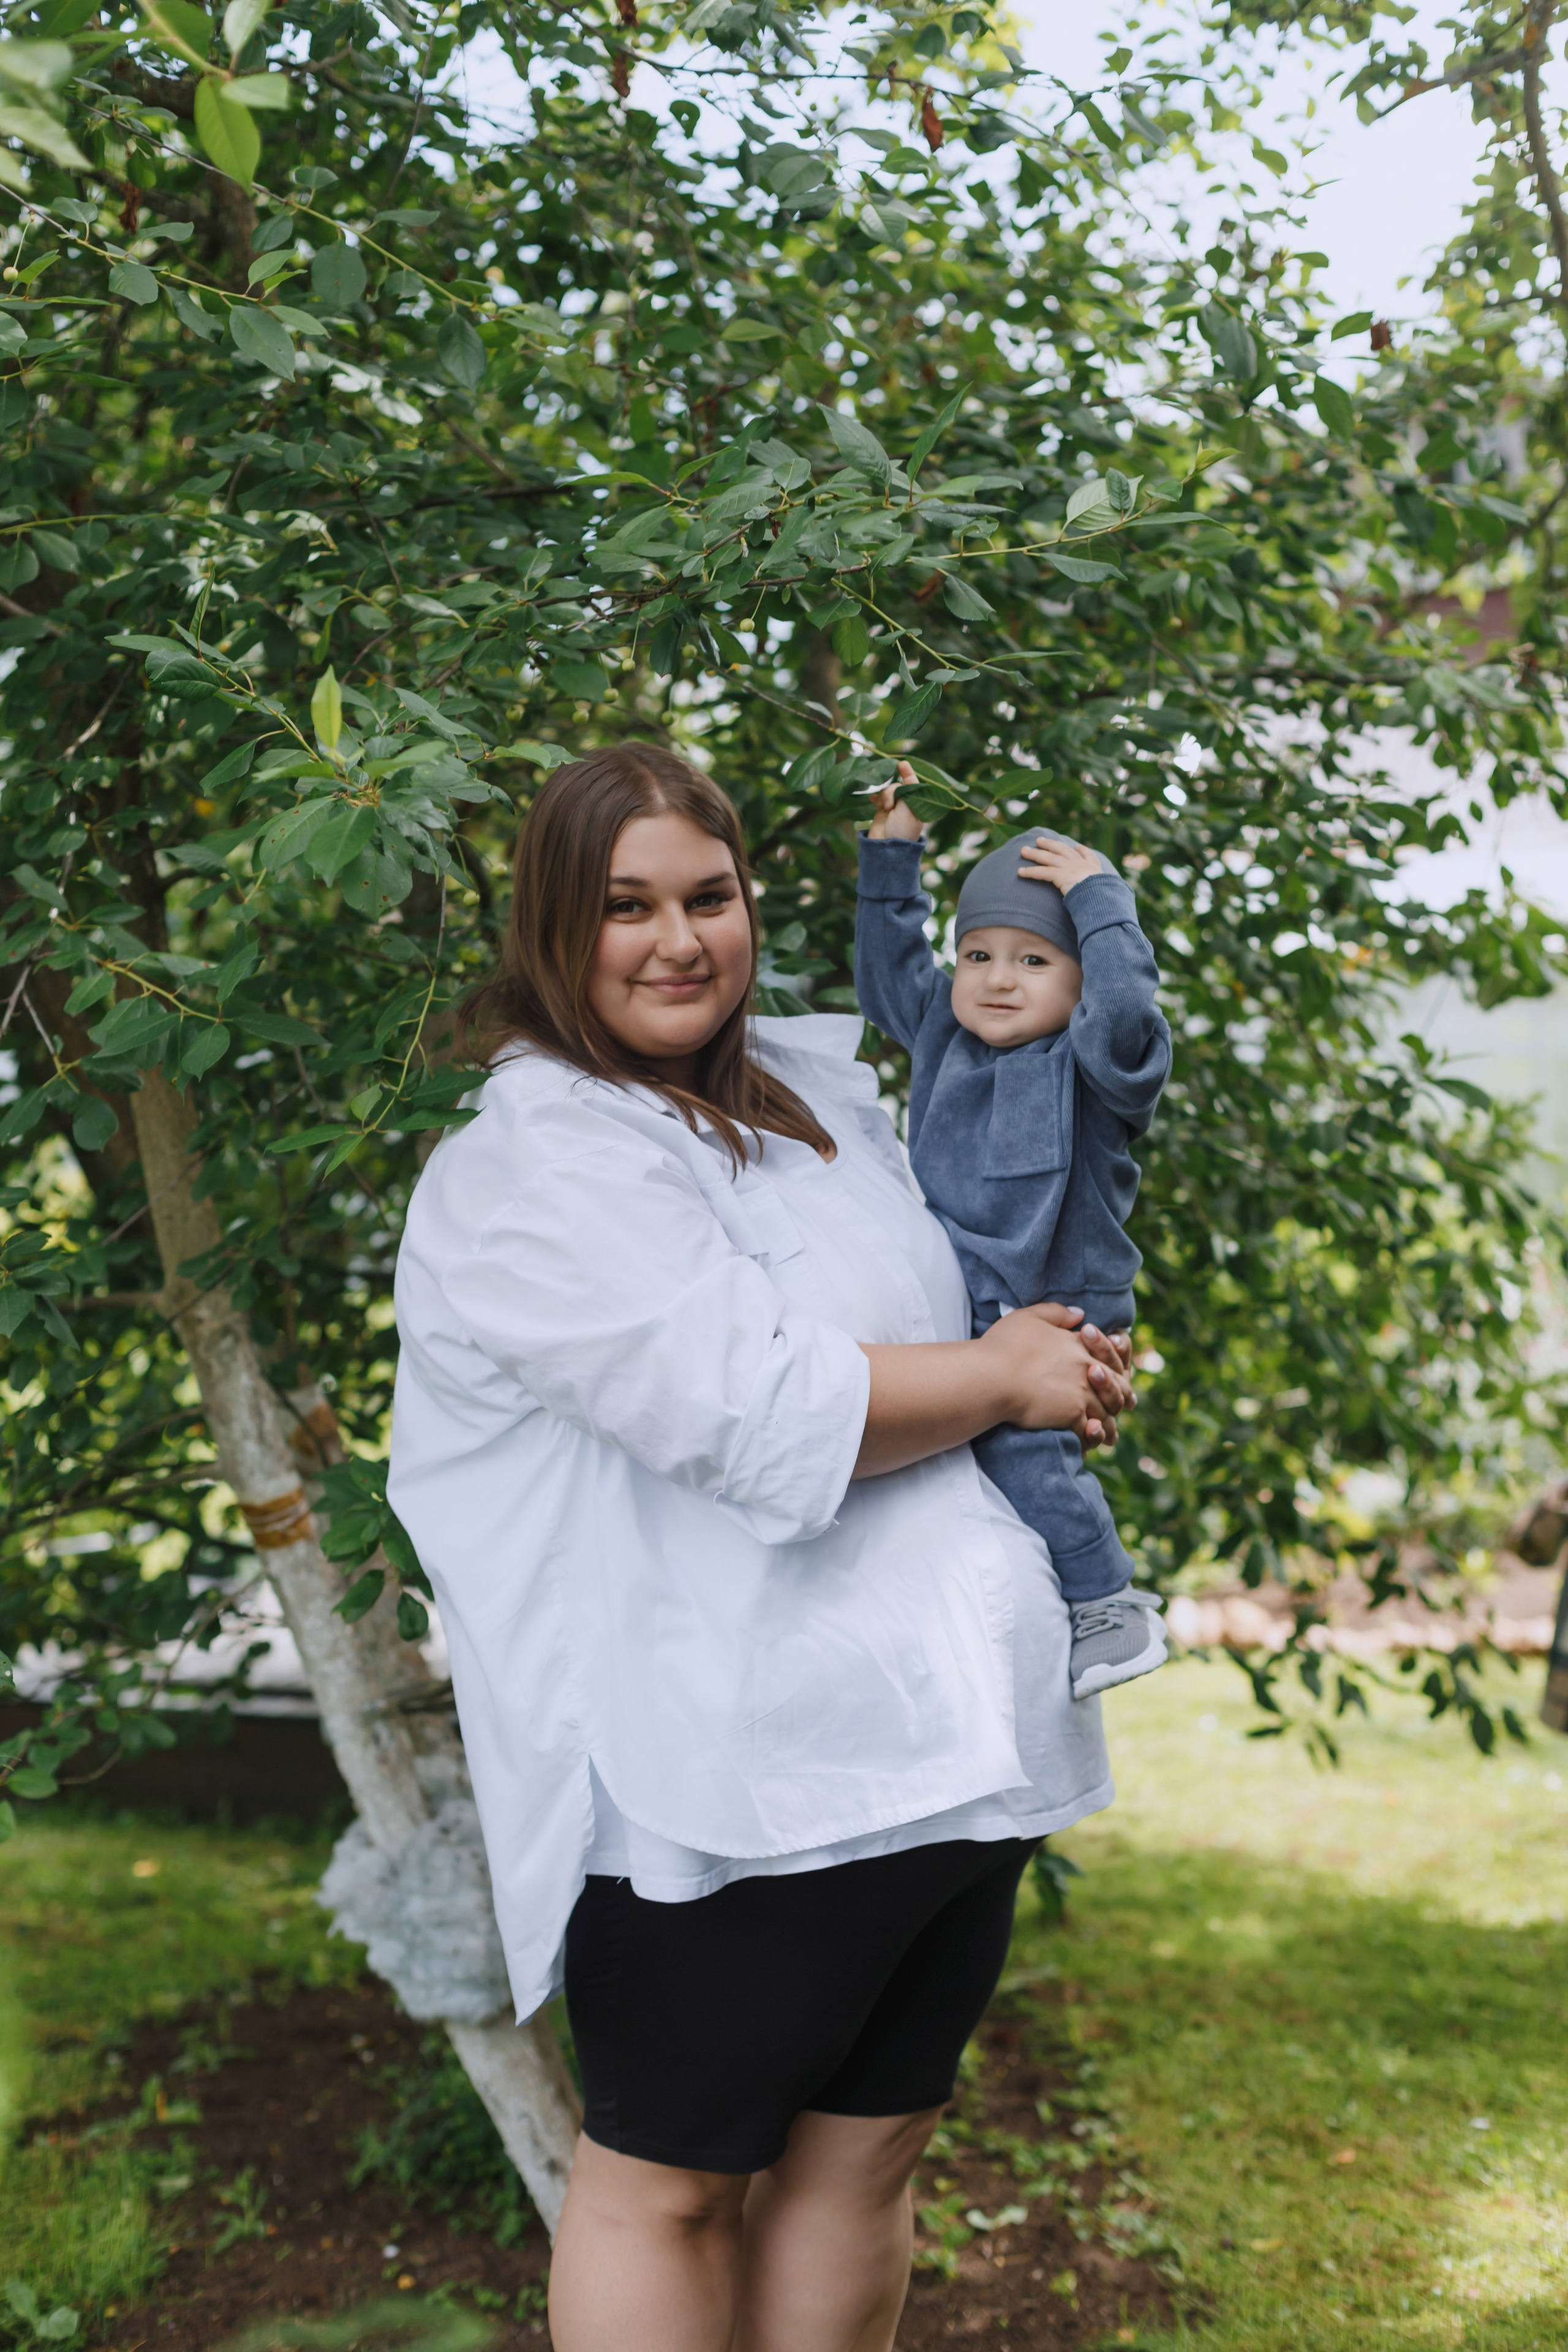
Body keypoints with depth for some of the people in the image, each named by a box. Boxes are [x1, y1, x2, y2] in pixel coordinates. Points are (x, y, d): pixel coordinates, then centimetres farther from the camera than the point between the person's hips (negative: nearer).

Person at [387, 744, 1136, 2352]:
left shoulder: (816, 1087, 15)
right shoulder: (530, 1163, -10)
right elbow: (749, 1407, -22)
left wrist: (1054, 1358, 11)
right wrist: (1004, 1379, -8)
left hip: (954, 1732, 8)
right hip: (725, 1777, -7)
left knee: (862, 2156, 16)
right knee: (667, 2183, 7)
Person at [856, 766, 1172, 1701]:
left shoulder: (1090, 1064, -9)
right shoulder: (946, 1033, 13)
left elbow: (1125, 1012, -30)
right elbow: (888, 975, 27)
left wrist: (1100, 896, -20)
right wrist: (892, 859, 20)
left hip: (1051, 1317, -8)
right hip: (954, 1313, 8)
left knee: (1019, 1447, -25)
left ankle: (1113, 1610, -7)